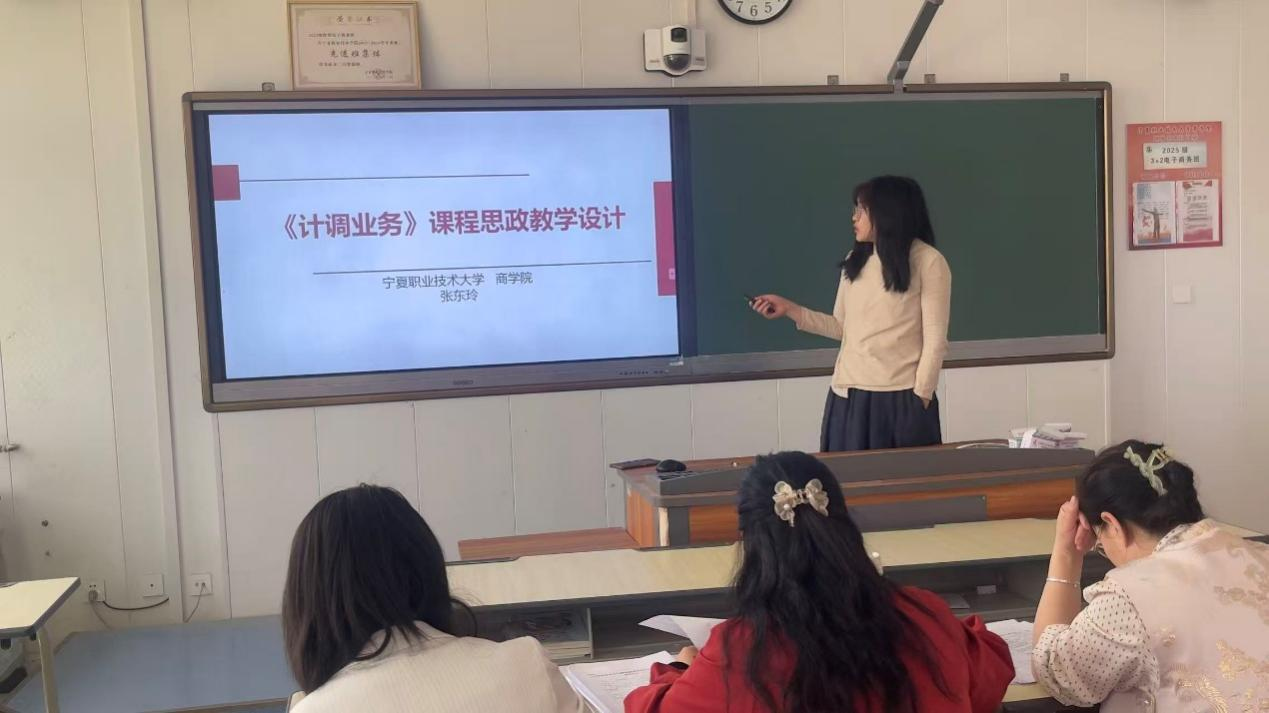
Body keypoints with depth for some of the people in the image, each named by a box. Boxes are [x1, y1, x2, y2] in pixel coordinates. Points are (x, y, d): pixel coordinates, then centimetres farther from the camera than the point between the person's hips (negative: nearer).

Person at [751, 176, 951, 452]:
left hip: (901, 398, -5)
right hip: (849, 396, 5)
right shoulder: (855, 261, 11)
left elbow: (935, 341, -6)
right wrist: (790, 309, 6)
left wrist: (919, 397, -8)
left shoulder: (928, 262, -6)